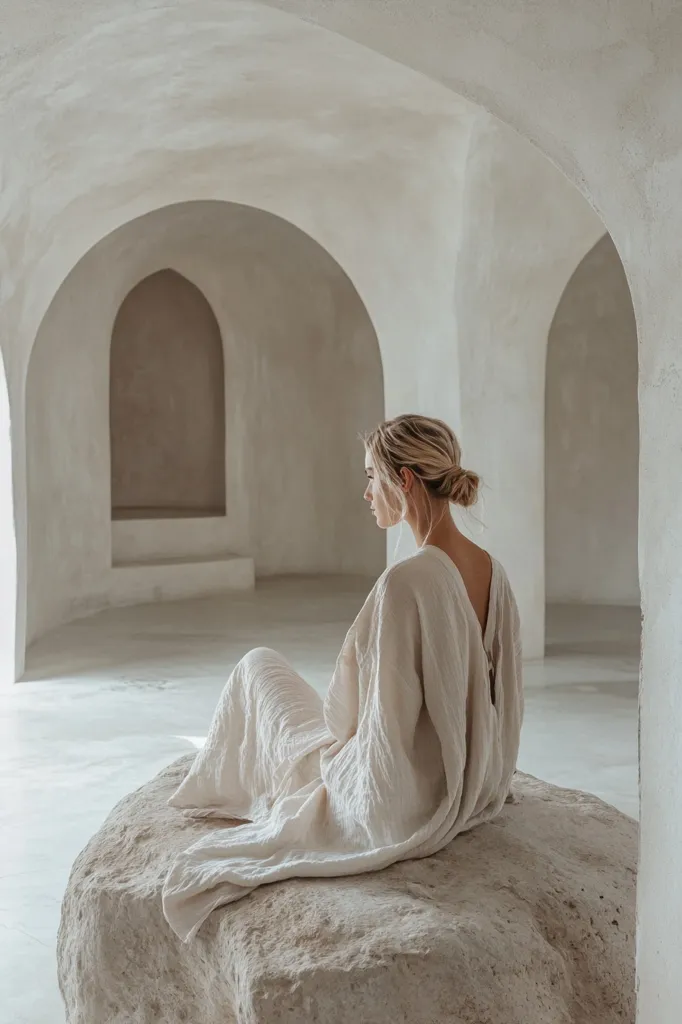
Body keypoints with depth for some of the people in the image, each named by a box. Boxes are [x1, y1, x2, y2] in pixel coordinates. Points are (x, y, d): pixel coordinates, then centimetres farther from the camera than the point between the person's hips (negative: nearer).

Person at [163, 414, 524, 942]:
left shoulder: (406, 581, -29)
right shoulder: (492, 569, -4)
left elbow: (388, 726, -25)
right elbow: (504, 694, 5)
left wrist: (345, 746, -4)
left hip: (398, 805, -7)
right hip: (472, 793, 7)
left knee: (260, 666, 12)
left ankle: (223, 785, 38)